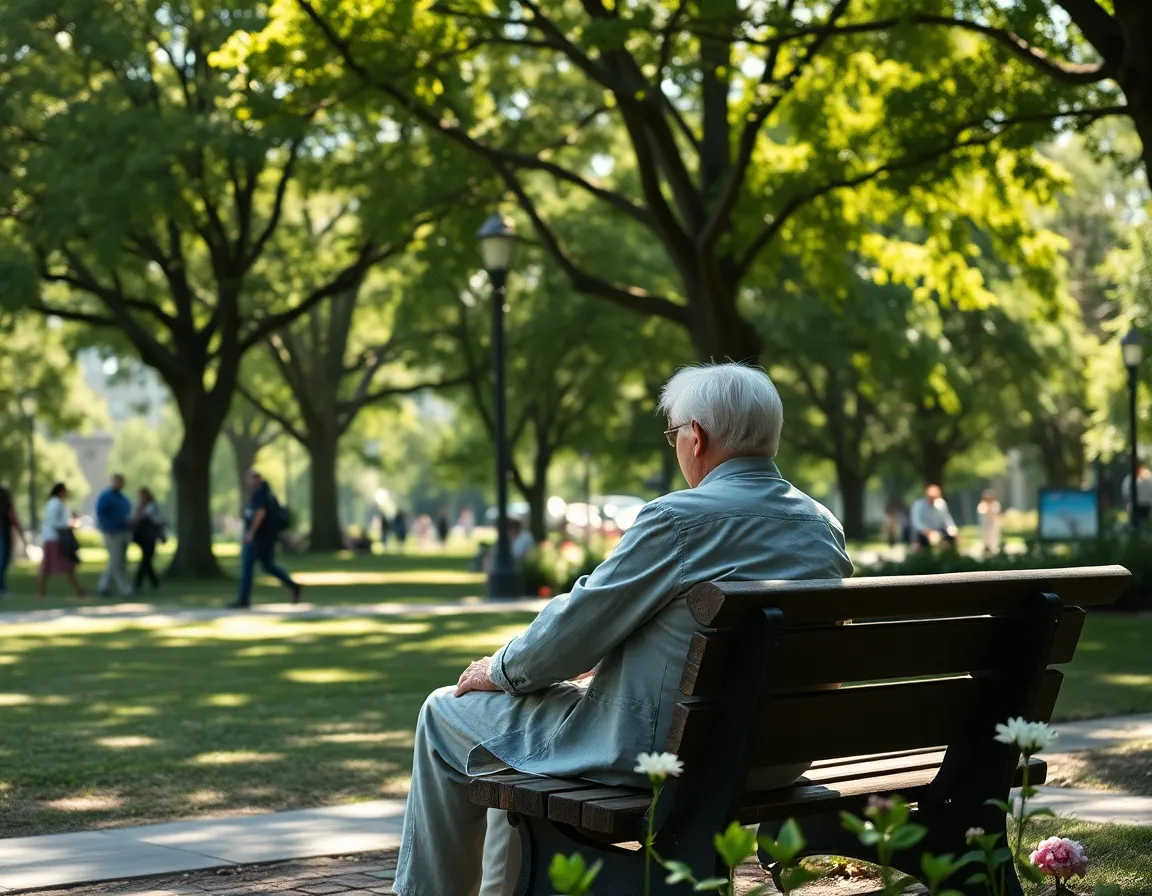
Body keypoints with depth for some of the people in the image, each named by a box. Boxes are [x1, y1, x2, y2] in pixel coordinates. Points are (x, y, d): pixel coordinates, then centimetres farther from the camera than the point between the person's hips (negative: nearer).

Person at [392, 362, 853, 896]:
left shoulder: (679, 519, -20)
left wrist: (502, 669, 7)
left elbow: (577, 624, -13)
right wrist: (608, 664, 21)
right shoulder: (825, 531, 4)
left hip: (656, 747, -8)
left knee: (446, 713, 13)